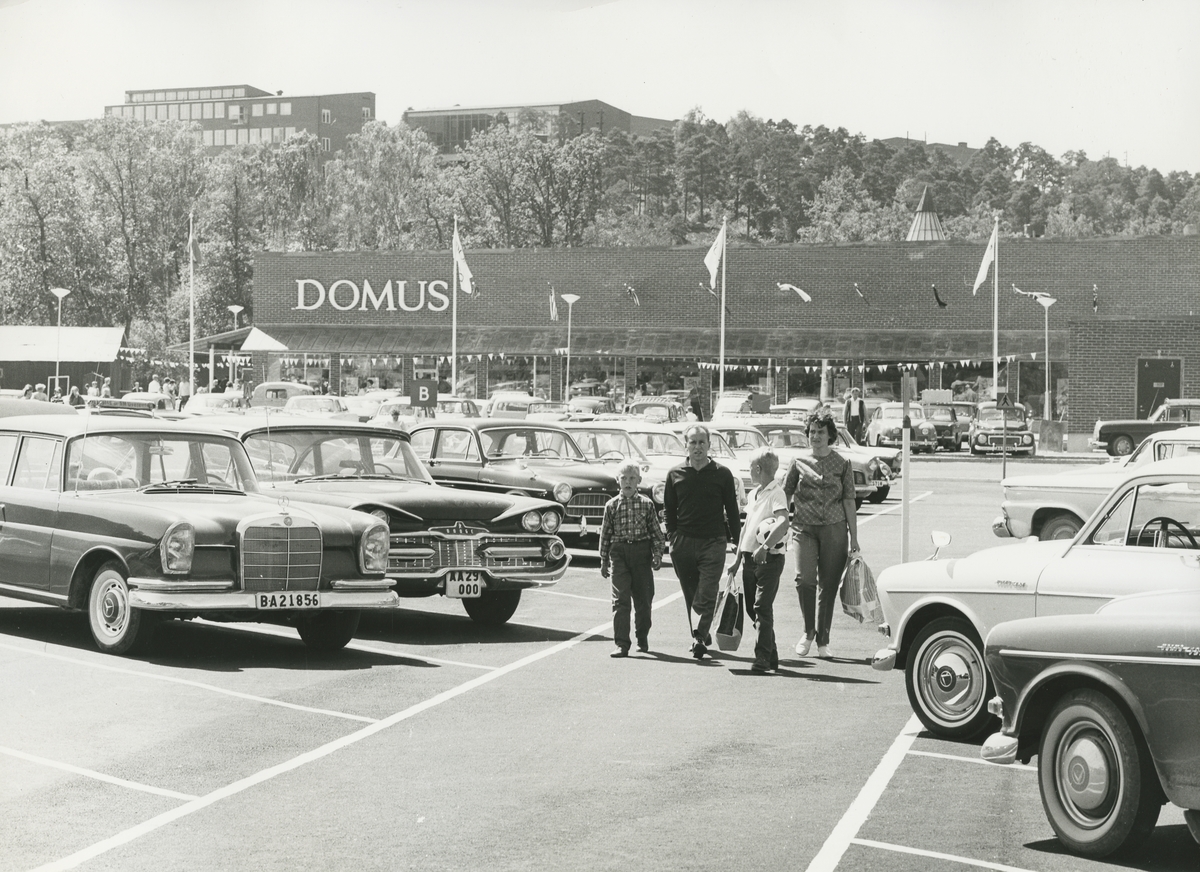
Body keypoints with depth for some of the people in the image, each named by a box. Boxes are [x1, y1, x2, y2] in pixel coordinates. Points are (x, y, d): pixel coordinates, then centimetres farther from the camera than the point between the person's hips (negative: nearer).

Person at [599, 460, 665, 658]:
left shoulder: (647, 504, 4)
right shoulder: (612, 506, 4)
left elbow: (656, 531, 7)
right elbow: (605, 534, 7)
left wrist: (657, 554, -2)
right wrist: (604, 561, 7)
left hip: (642, 552, 1)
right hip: (619, 553, -1)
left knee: (644, 599, 8)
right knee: (620, 599, -8)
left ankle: (642, 639, 26)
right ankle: (622, 644, -10)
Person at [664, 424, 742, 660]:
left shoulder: (722, 474, 5)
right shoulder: (675, 475, 9)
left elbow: (732, 510, 8)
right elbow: (669, 510, 14)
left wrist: (738, 541, 4)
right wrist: (672, 537, 3)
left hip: (713, 542, -2)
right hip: (684, 543, 3)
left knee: (706, 595, -12)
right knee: (691, 596, 8)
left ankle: (699, 638, -18)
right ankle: (703, 636, 19)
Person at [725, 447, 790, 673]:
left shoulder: (776, 493, -11)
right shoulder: (753, 494, 16)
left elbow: (783, 523, -27)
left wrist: (765, 546, -37)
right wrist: (737, 559, 22)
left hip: (769, 559, -9)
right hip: (750, 558, 9)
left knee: (762, 607, -12)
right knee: (752, 608, 11)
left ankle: (763, 658, -12)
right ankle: (771, 656, 21)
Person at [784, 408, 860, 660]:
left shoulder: (842, 464, 5)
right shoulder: (799, 461, 7)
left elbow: (849, 501, 5)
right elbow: (785, 493, 15)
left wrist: (854, 538, 3)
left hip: (834, 528, 0)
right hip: (804, 528, 0)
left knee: (828, 585, 1)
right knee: (804, 579, -16)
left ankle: (822, 641, 12)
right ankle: (808, 632, 5)